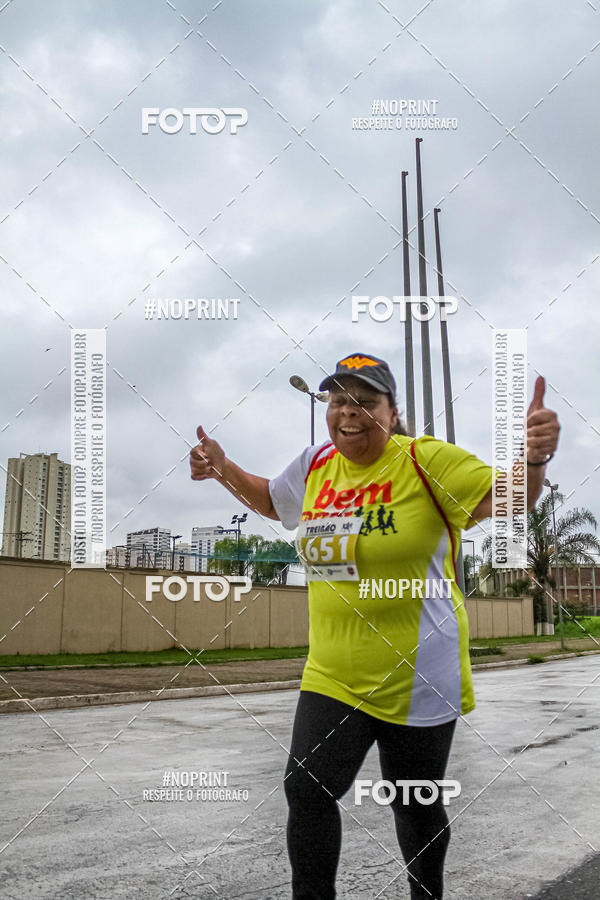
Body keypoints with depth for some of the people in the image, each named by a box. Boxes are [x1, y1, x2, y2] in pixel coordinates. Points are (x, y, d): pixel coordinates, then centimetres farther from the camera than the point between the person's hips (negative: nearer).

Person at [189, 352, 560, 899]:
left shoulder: (427, 460, -12)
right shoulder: (316, 465, 4)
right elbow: (272, 501, 23)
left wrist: (533, 458, -38)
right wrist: (224, 470, 8)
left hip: (415, 678, -4)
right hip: (332, 676, 4)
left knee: (415, 805, 13)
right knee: (306, 791, -2)